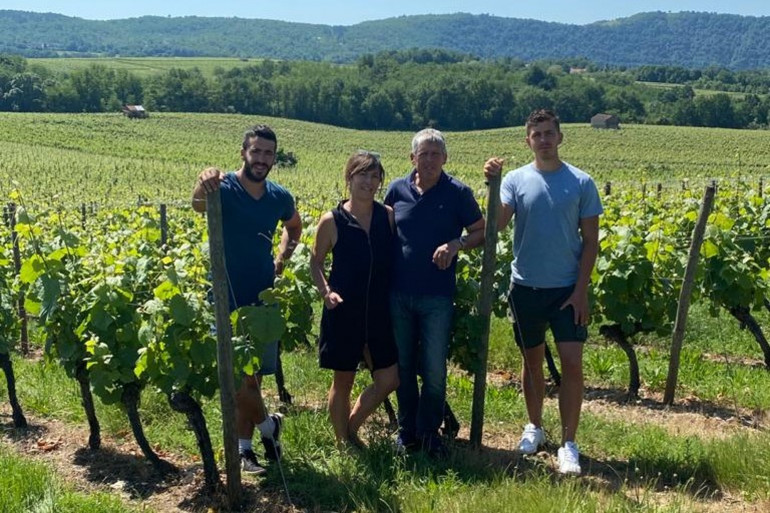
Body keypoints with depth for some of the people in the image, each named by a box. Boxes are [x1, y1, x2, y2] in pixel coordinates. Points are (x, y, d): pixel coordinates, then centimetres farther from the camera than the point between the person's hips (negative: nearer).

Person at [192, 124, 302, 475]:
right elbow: (198, 205, -35)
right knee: (237, 379, -2)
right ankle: (268, 424, 25)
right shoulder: (224, 189, -11)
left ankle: (243, 447, 25)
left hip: (263, 299, 4)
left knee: (253, 378, 10)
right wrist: (203, 184, -58)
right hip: (228, 301, -4)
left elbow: (294, 226, 25)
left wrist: (282, 259, 9)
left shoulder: (279, 197, 4)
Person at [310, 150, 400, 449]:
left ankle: (351, 429, 29)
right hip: (343, 313, -3)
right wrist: (325, 291, -13)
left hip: (379, 312, 3)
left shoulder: (389, 216, 0)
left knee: (388, 380, 6)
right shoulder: (332, 221, -7)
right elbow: (315, 262, 2)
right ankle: (342, 444, 29)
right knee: (343, 381, 9)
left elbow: (396, 259, 8)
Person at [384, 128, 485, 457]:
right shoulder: (397, 190, 4)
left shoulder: (458, 193, -3)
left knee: (434, 370, 3)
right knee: (403, 367, 12)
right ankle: (407, 430, 27)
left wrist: (457, 244, -17)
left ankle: (430, 431, 21)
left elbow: (481, 231, 3)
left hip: (437, 297, -2)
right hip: (398, 294, 3)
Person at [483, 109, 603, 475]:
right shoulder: (516, 179, -1)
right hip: (526, 287, 1)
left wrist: (581, 289, -8)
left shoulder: (581, 183, -2)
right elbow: (498, 223, -14)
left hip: (567, 289, -1)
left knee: (572, 363, -6)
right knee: (532, 360, 14)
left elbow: (590, 241, -1)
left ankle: (568, 444, 4)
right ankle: (534, 427, 33)